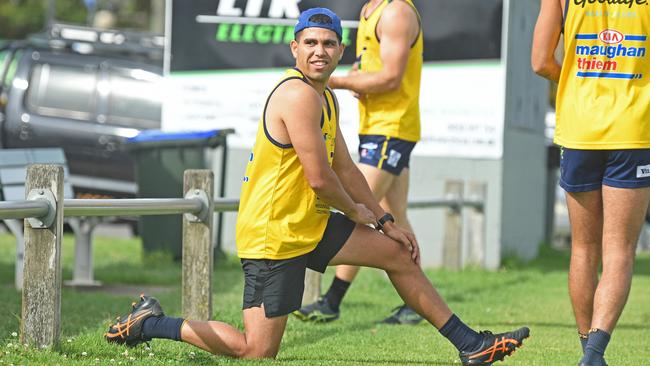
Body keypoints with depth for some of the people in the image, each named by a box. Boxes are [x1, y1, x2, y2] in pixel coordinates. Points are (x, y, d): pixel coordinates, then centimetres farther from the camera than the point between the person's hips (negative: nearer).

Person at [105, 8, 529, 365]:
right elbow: (320, 178, -21)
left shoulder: (326, 98, 12)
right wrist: (357, 211, -2)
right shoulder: (299, 95, -20)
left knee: (400, 255, 14)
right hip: (273, 236, -10)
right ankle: (151, 323, 8)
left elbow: (346, 169, 21)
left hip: (310, 226, 10)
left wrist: (385, 222, 16)